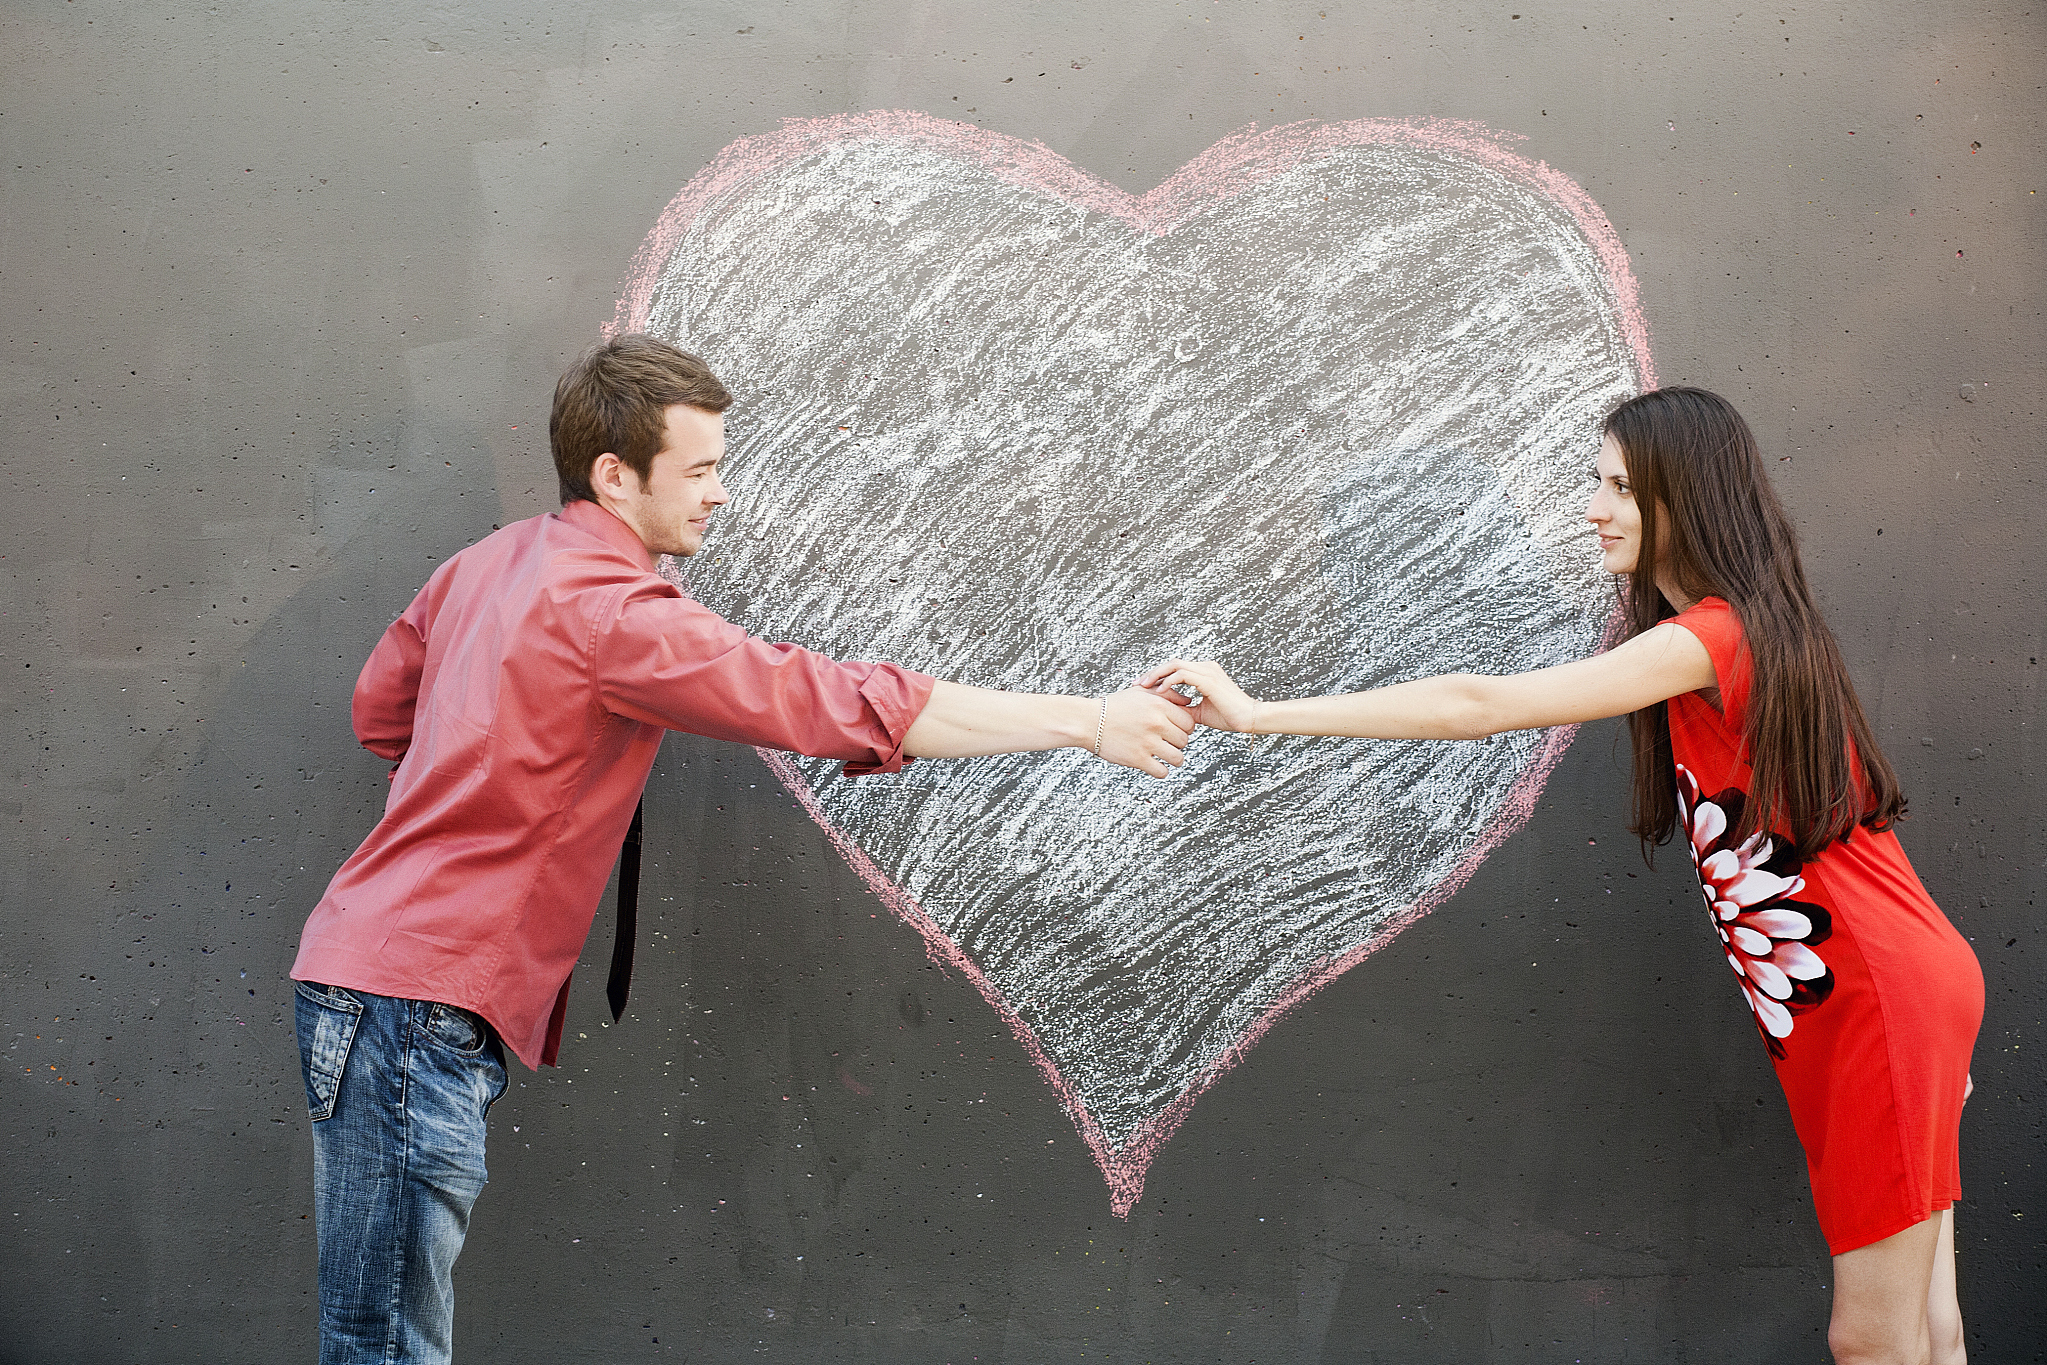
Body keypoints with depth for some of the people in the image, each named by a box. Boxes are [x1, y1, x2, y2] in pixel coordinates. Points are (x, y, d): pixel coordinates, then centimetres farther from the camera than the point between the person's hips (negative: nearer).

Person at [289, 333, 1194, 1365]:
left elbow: (379, 709, 26)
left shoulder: (491, 562, 12)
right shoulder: (611, 611, -18)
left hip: (376, 966, 10)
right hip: (417, 993, -10)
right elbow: (837, 703, -22)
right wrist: (1087, 721, -20)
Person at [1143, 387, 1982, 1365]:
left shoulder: (1706, 639, -19)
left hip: (1881, 999, -9)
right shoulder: (1749, 625, 12)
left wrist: (1260, 715, -26)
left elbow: (1482, 705, -26)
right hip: (1837, 1007, 9)